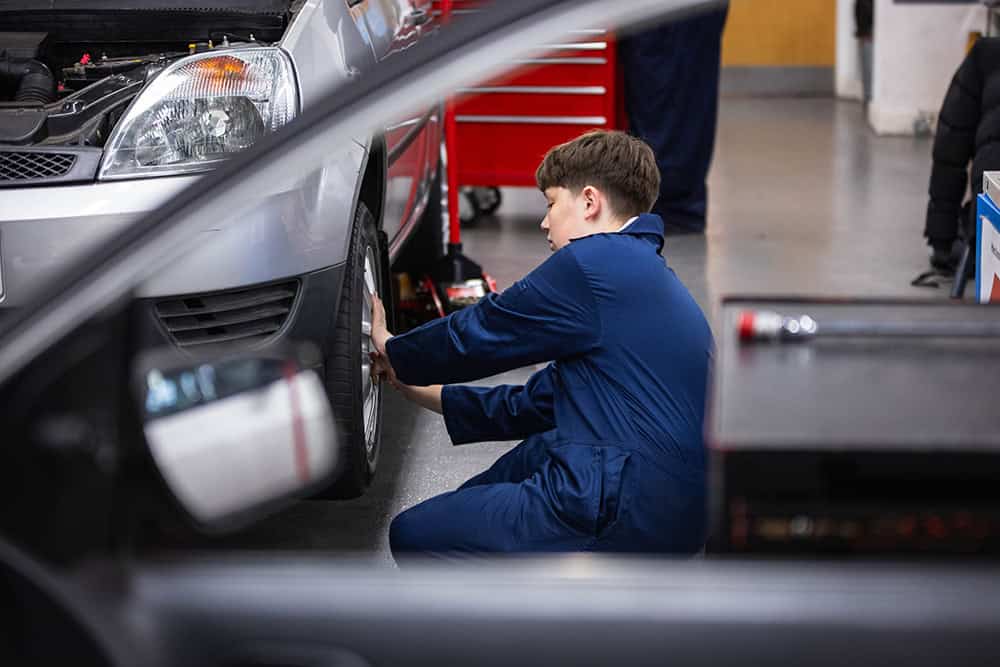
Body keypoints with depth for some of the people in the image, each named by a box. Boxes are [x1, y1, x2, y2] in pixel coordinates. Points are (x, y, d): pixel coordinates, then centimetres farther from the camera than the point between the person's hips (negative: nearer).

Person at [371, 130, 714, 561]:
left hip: (625, 514, -10)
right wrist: (419, 386, 30)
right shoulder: (648, 275, 21)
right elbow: (538, 403, 25)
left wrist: (393, 352, 20)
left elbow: (479, 335, 1)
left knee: (414, 535, -1)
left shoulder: (596, 263, -9)